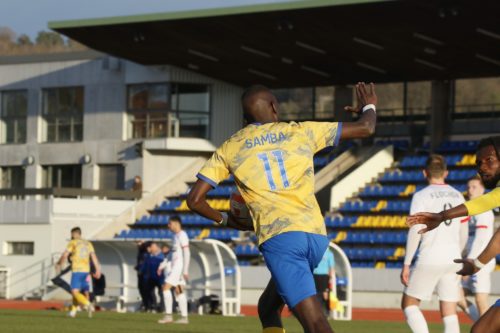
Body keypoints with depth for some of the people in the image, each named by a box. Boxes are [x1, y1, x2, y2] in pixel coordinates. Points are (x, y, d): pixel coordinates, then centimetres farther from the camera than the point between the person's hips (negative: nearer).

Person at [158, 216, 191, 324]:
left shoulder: (182, 235, -13)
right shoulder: (175, 236, 16)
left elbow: (187, 253, -17)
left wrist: (185, 270, -21)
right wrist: (162, 265, 20)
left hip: (179, 266, -10)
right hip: (174, 266, 10)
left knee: (166, 288, -12)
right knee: (179, 291, 8)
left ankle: (168, 315, -13)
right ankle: (184, 317, 8)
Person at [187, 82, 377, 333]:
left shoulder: (229, 149, 12)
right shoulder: (301, 132, 15)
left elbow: (194, 200, 10)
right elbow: (365, 128, 21)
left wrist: (225, 220, 29)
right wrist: (368, 107, 44)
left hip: (279, 238, -3)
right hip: (316, 235, 3)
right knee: (268, 308, 23)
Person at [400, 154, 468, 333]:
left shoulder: (422, 196, -5)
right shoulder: (458, 196, 11)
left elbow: (415, 231, -12)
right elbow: (464, 234, 16)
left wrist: (406, 264, -8)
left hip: (429, 259, -5)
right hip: (452, 260, 5)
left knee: (408, 303, 9)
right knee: (450, 314, 6)